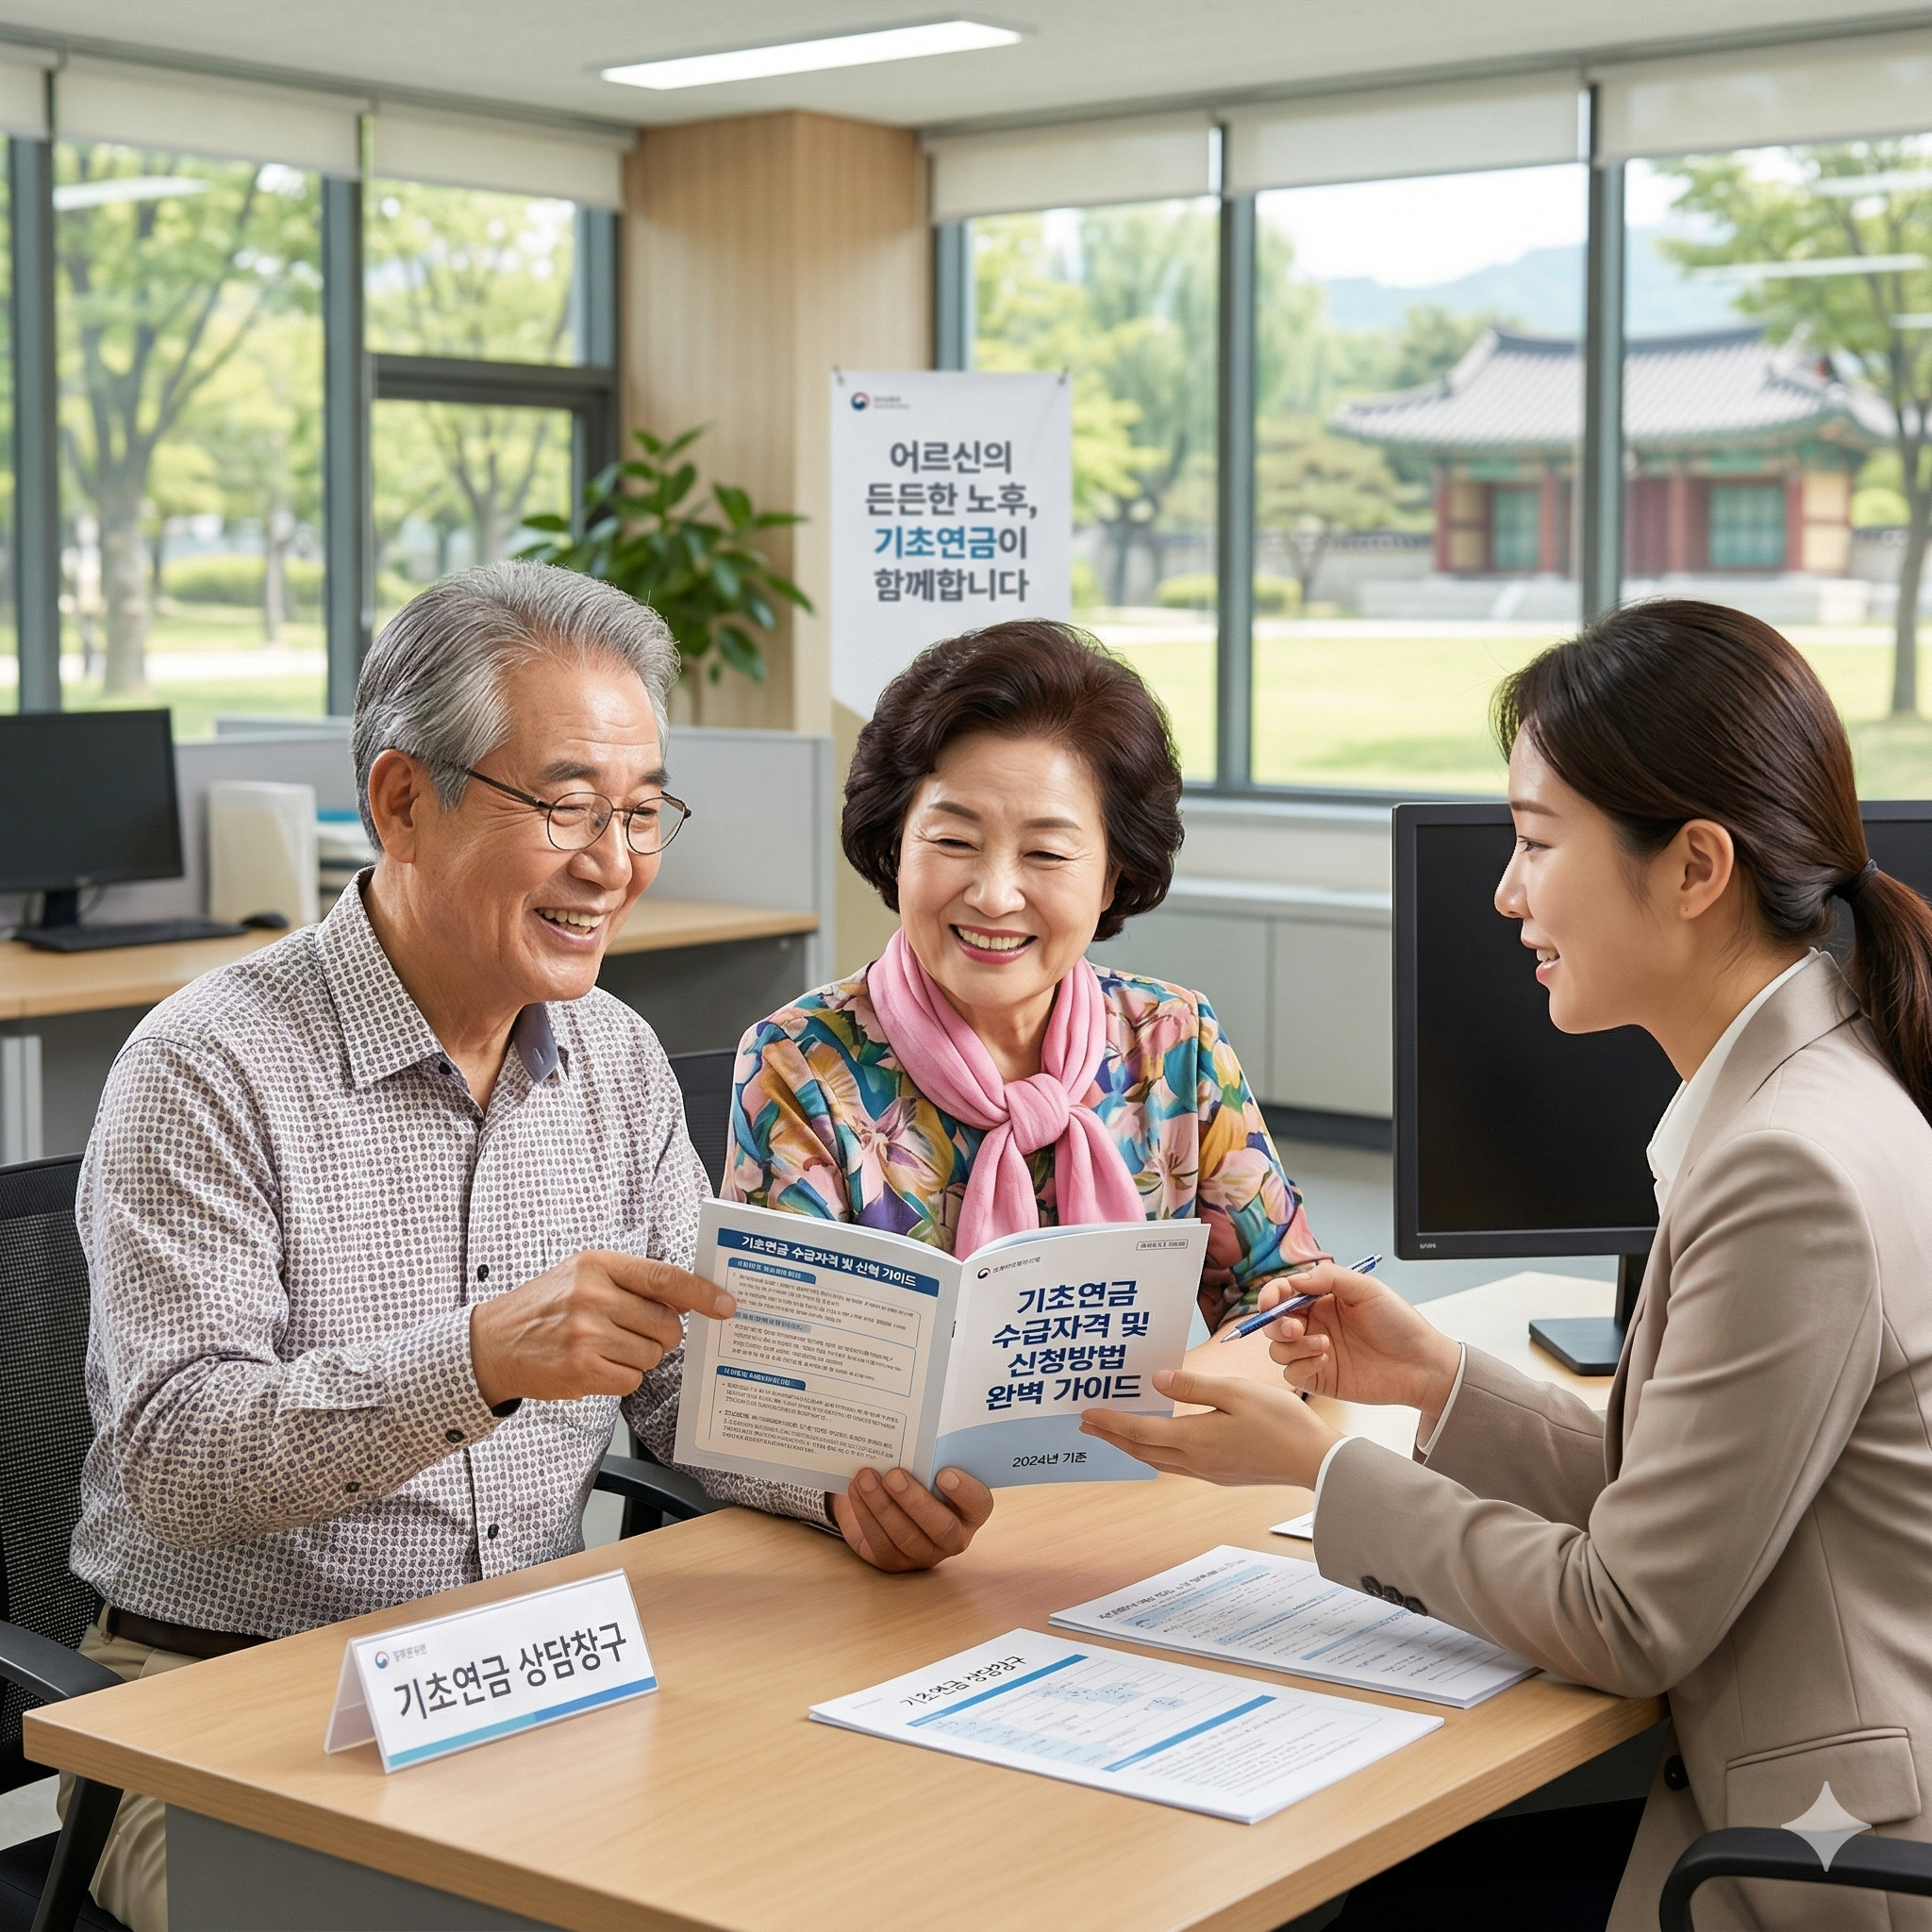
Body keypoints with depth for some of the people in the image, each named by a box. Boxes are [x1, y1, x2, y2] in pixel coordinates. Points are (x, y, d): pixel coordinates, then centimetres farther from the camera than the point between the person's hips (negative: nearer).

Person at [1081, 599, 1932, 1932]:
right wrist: (1443, 1381, 5)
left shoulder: (1801, 1173, -24)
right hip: (1778, 1799, 8)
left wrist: (1321, 1467, -9)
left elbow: (1626, 1622, -18)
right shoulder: (1786, 1098, 7)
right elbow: (1677, 1505, 11)